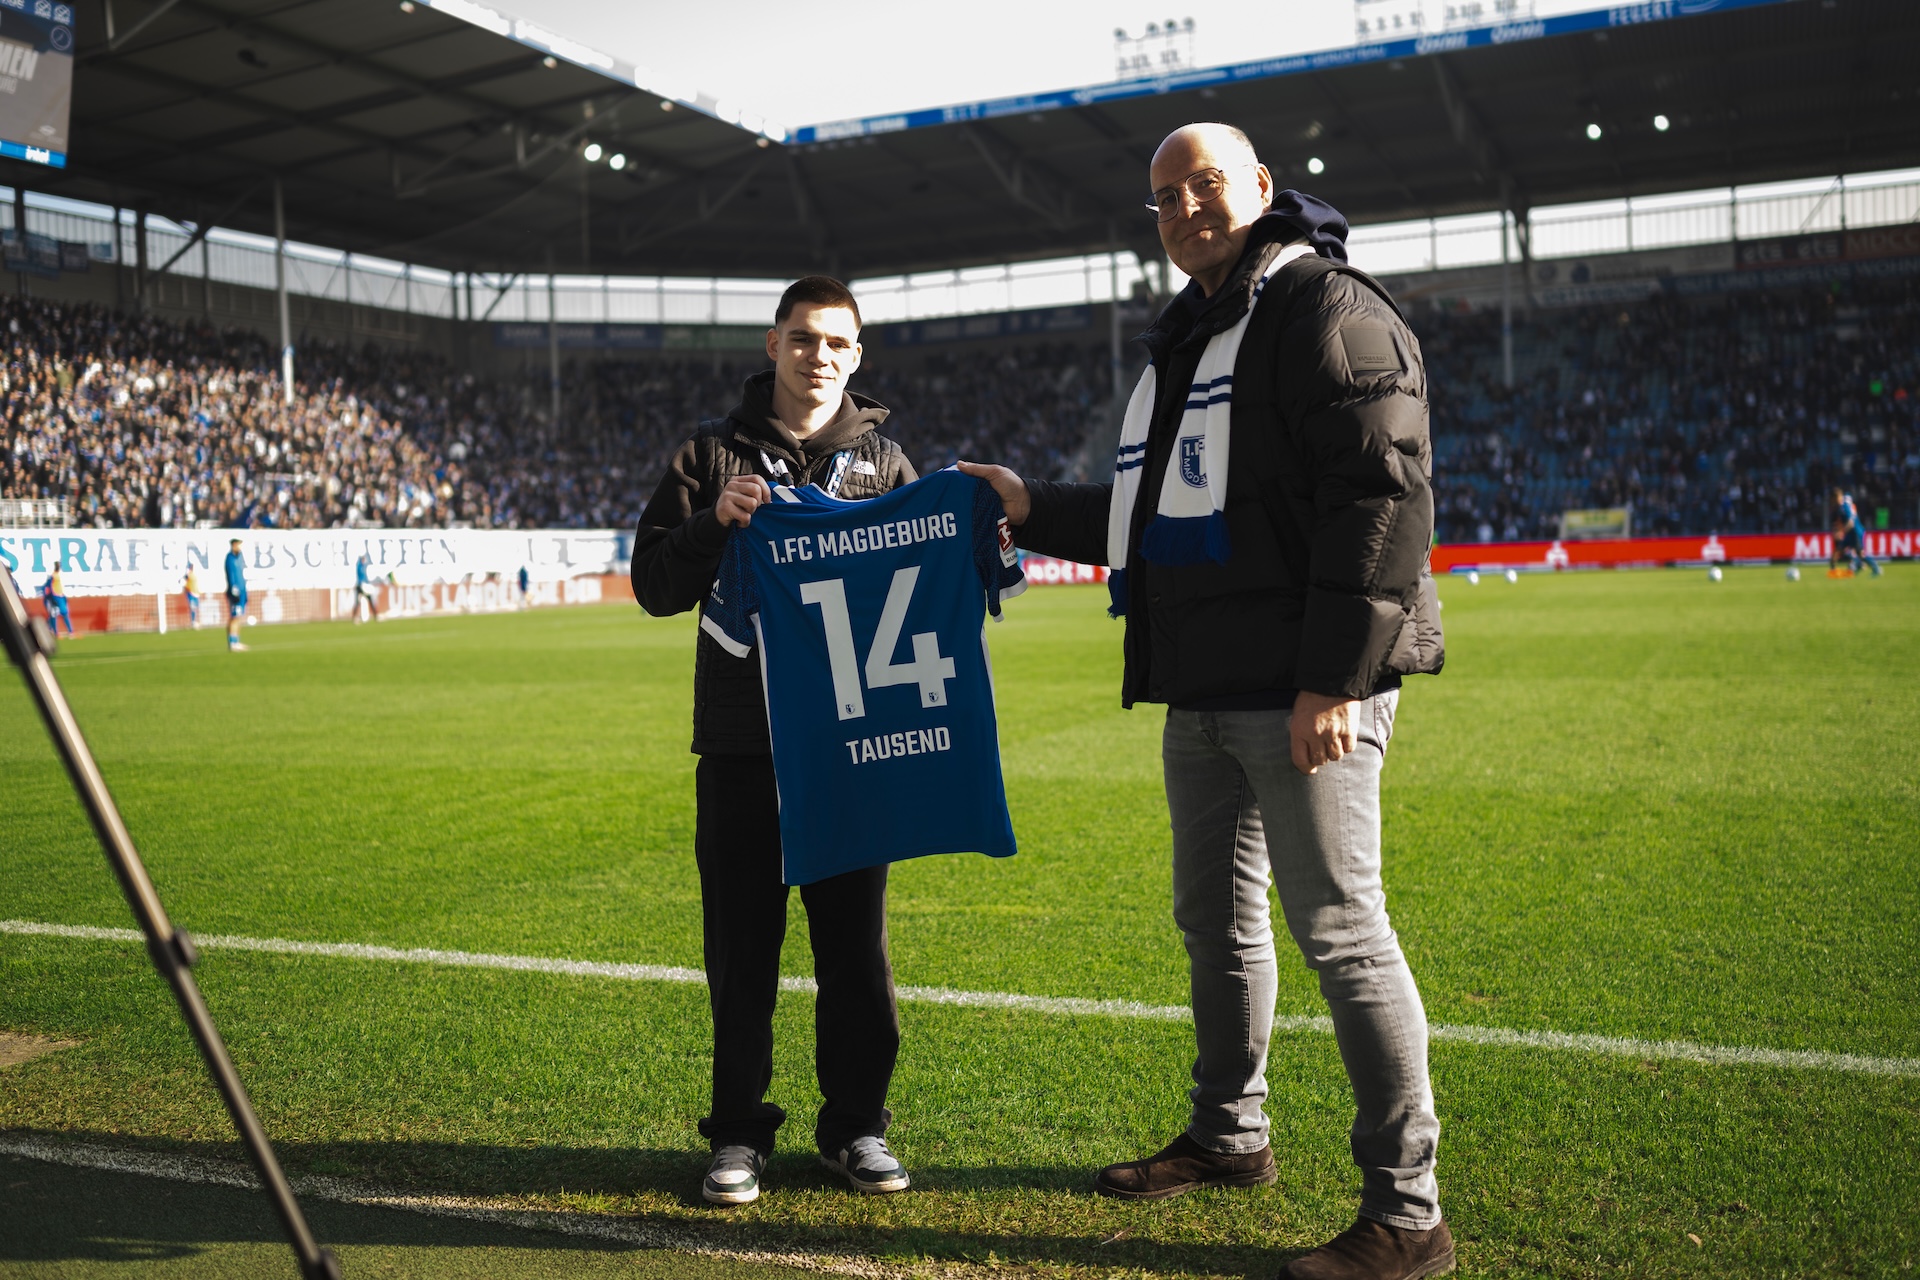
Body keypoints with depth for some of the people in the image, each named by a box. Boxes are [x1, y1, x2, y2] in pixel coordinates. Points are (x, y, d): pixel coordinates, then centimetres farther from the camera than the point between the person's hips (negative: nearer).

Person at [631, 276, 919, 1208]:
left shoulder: (884, 462, 11)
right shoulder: (715, 454, 7)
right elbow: (654, 586, 1)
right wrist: (715, 521, -15)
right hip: (742, 746, -1)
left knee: (856, 947, 7)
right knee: (742, 952, 6)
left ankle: (855, 1125, 22)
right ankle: (739, 1133, 20)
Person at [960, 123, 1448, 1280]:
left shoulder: (1329, 308, -8)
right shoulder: (1188, 339, 21)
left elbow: (1383, 497, -18)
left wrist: (1334, 676, -23)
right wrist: (1032, 508, 23)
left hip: (1306, 693, -9)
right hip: (1204, 693, 9)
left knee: (1338, 927, -7)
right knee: (1216, 919, 17)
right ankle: (1230, 1137, 35)